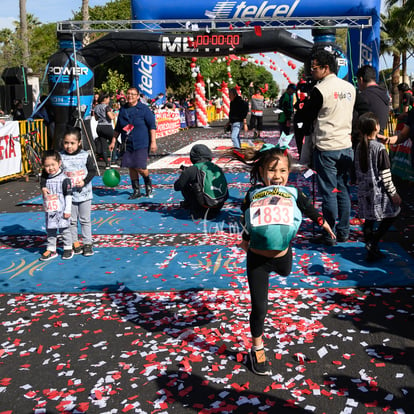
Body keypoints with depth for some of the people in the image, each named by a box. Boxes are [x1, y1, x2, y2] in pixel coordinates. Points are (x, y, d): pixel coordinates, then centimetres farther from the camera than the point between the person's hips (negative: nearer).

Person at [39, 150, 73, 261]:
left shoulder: (64, 179, -12)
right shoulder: (46, 179, 6)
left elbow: (68, 195, -11)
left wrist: (67, 210, -13)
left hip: (61, 210, -5)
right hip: (49, 211, 5)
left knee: (64, 229, 4)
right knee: (50, 230, 9)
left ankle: (68, 248, 17)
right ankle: (51, 250, 18)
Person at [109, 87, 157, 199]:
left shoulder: (144, 109, -3)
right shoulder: (123, 110, 11)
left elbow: (152, 126, -4)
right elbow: (118, 128, 21)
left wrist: (153, 142, -11)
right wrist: (113, 141, 18)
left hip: (141, 144, -5)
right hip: (127, 144, 5)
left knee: (140, 167, -11)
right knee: (131, 167, 3)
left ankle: (148, 184, 18)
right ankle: (136, 191, 15)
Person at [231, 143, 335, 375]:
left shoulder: (293, 194, -7)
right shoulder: (253, 195, -10)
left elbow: (309, 209, 12)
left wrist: (323, 223, 26)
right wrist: (245, 240, 21)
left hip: (282, 256, 1)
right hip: (257, 260, -1)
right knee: (259, 308, 3)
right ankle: (257, 349, 23)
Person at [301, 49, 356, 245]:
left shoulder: (320, 89, -13)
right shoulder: (350, 88, 9)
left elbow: (307, 118, -5)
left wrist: (307, 102, 11)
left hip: (326, 148, -7)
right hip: (347, 146, 7)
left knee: (328, 192, -1)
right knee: (343, 189, 13)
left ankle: (329, 235, 6)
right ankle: (343, 231, 20)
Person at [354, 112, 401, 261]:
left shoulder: (359, 147, 3)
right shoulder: (379, 148, -17)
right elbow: (385, 175, -16)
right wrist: (393, 193, -7)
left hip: (364, 192, 7)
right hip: (378, 192, -7)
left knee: (369, 219, 14)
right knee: (390, 216, 6)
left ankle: (370, 248, 18)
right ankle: (372, 243, -5)